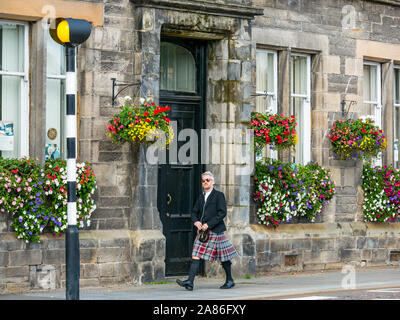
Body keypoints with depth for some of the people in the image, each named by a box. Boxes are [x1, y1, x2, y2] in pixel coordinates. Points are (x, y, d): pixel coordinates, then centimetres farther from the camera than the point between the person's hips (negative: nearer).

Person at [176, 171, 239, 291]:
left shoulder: (219, 195, -4)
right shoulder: (201, 197, 16)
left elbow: (222, 212, -12)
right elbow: (194, 212, 19)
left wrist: (209, 224, -17)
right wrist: (196, 221, -4)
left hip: (215, 231, -6)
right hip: (202, 231, 6)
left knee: (223, 257, 4)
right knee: (196, 255, -6)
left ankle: (230, 280, 19)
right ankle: (190, 282, -11)